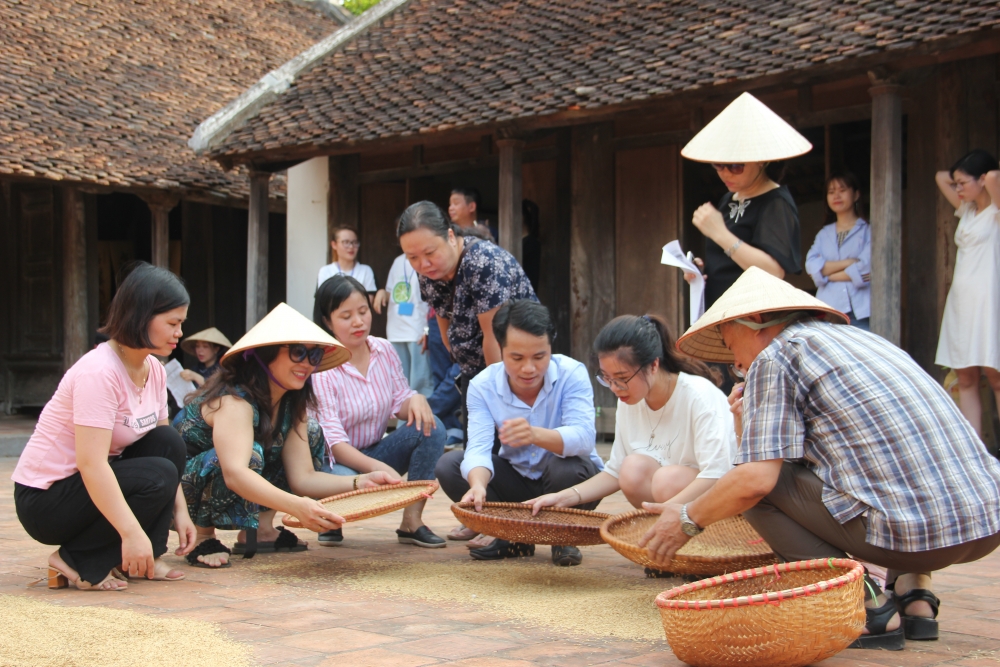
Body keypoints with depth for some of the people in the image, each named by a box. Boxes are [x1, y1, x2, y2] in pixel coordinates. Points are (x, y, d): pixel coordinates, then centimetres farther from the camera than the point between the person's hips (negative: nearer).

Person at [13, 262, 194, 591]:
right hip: (44, 499, -8)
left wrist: (180, 511, -6)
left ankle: (140, 560, -2)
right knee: (155, 477, -25)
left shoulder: (154, 371, 2)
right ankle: (78, 563, -10)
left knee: (168, 442, -9)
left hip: (97, 482, 9)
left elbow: (168, 449, 5)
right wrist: (132, 533, -37)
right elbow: (91, 464, -33)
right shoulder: (99, 372, -26)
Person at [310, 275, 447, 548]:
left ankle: (412, 522, -16)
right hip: (338, 460, -6)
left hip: (375, 453, 6)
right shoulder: (320, 367, -19)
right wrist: (377, 467, -42)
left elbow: (400, 403, 4)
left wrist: (415, 400, -23)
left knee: (430, 428, -19)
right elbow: (331, 440, -26)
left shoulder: (384, 351, -1)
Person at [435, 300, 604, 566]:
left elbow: (583, 437, -36)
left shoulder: (571, 373, -21)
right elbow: (478, 448, -26)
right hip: (517, 481, 3)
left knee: (564, 465, -37)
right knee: (449, 465, -18)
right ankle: (515, 536, -1)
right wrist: (478, 485, -51)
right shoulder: (483, 386, -14)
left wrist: (536, 435, -57)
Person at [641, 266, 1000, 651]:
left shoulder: (776, 357, 1)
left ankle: (867, 609, -4)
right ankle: (915, 594, 16)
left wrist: (688, 519, 8)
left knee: (754, 487, 4)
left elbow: (756, 480, -8)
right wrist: (749, 428, 28)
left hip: (913, 531, -8)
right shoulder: (858, 337, 25)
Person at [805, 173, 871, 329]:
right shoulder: (824, 234, 20)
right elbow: (811, 266, 4)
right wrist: (847, 262, -7)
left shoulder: (868, 231, 6)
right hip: (829, 310, 3)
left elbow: (865, 270, -7)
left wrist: (826, 273, 2)